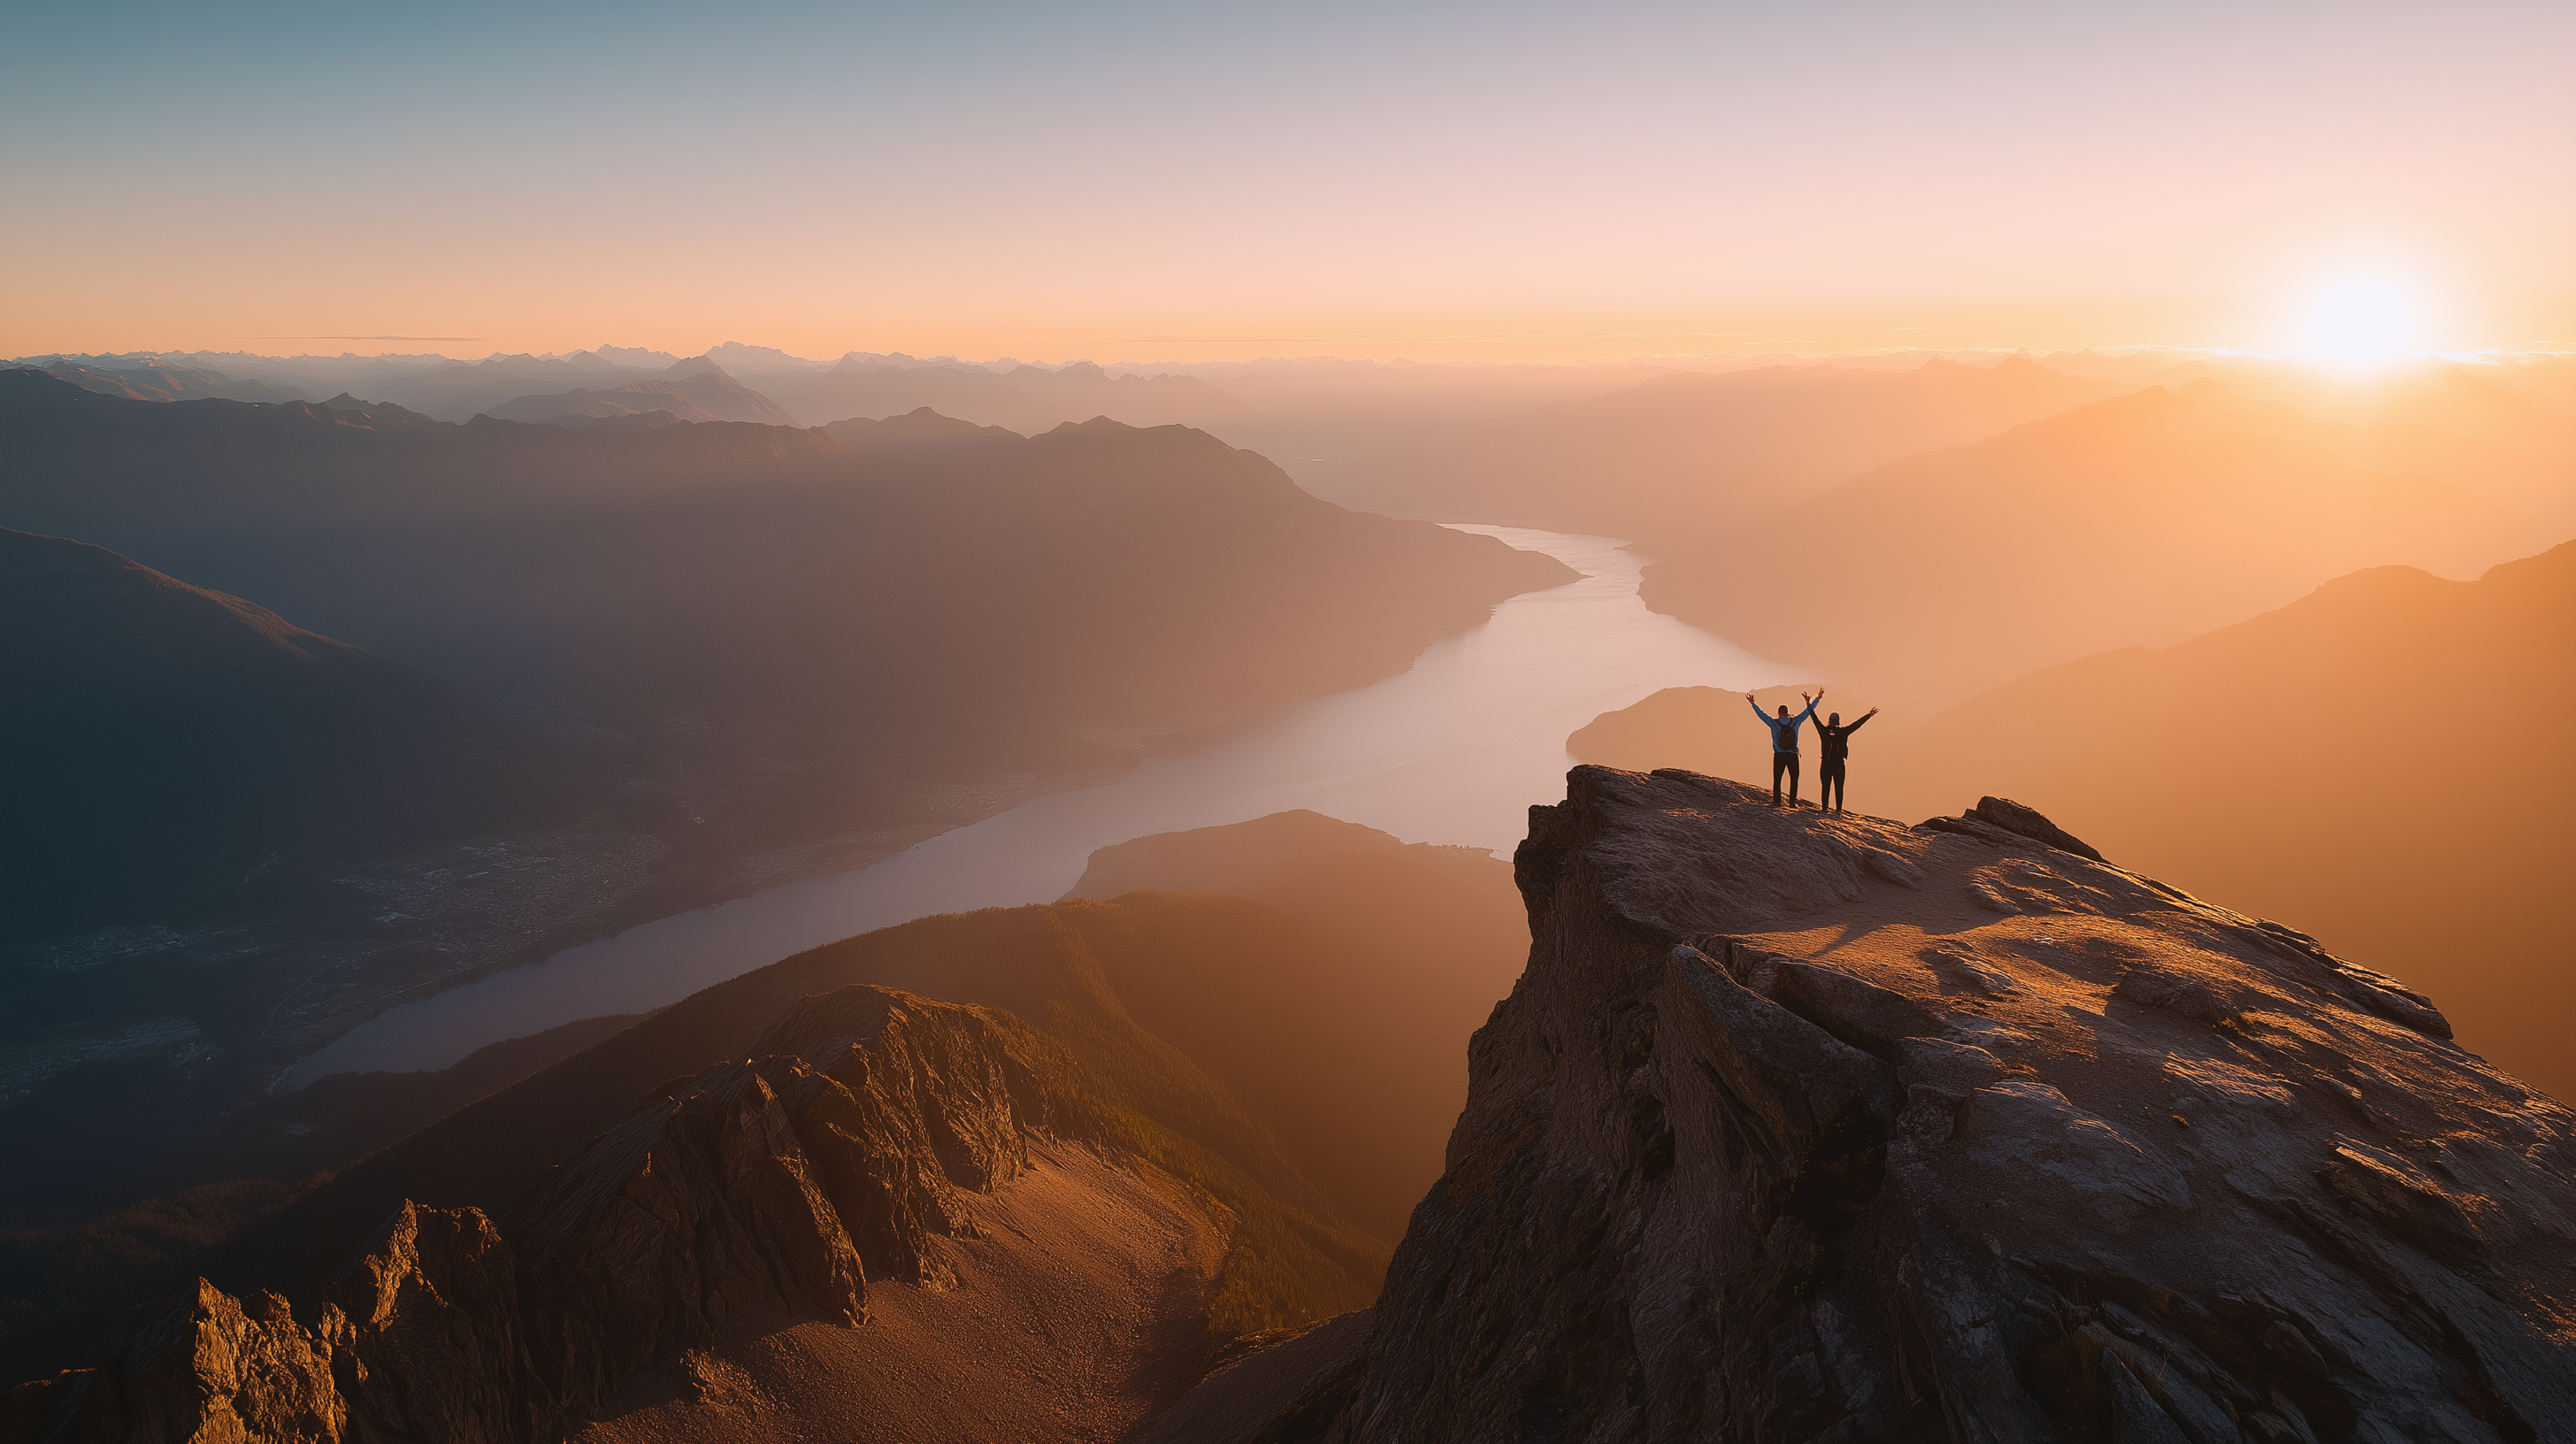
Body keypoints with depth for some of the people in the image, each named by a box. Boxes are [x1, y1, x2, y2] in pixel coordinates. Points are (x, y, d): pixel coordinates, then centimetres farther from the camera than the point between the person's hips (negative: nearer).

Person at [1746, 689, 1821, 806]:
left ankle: (1776, 800, 1)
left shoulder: (1774, 723, -4)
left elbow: (1761, 714, 4)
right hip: (1793, 756, 1)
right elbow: (1808, 711, 6)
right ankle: (1792, 801, 4)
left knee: (1777, 779, 6)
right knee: (1794, 779, 9)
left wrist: (1753, 704, 15)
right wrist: (1817, 699, 16)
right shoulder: (1795, 721, -2)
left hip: (1779, 756, 0)